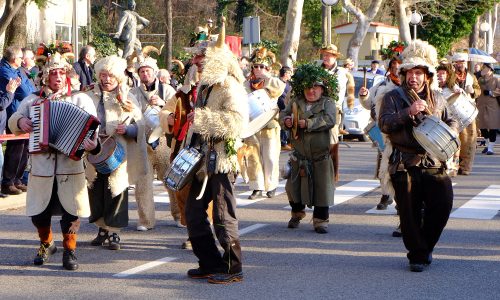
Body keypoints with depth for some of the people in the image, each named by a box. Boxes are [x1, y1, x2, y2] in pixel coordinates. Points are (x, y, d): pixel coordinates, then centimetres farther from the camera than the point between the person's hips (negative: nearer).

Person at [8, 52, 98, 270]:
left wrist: (92, 143, -26)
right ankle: (46, 245, 33)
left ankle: (69, 250, 14)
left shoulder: (80, 99, 6)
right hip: (41, 168, 2)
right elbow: (12, 123, 16)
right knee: (38, 212, 6)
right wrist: (20, 122, -8)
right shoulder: (33, 100, 13)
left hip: (70, 165, -2)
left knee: (72, 210, -5)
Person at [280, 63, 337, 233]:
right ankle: (297, 213, 36)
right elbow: (283, 114, 7)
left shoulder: (328, 103, -4)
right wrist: (286, 120, -16)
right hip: (299, 154, 3)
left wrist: (308, 123, -24)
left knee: (321, 187, -2)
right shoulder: (296, 102, 8)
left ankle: (320, 220, 9)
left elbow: (329, 120, -20)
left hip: (320, 155, -3)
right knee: (295, 186, 13)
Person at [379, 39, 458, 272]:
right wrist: (409, 112, -21)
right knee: (409, 211, -1)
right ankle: (417, 255, 12)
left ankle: (426, 246, 16)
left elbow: (452, 122, 23)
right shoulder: (393, 97, 4)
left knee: (443, 202, -6)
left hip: (433, 161, 3)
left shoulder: (437, 98, 16)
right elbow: (384, 123, -10)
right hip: (404, 163, -3)